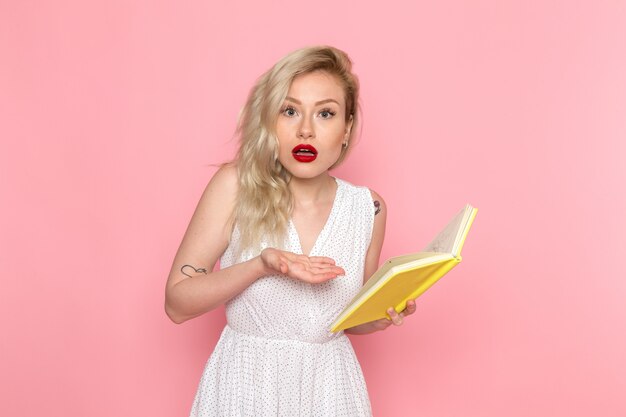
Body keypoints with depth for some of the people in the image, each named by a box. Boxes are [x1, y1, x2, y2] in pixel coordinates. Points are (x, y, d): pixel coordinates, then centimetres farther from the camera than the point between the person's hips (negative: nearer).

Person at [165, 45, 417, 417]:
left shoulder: (368, 209, -6)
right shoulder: (236, 185, -14)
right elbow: (177, 303, -12)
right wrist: (261, 265, -26)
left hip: (330, 386, 2)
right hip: (245, 385, -2)